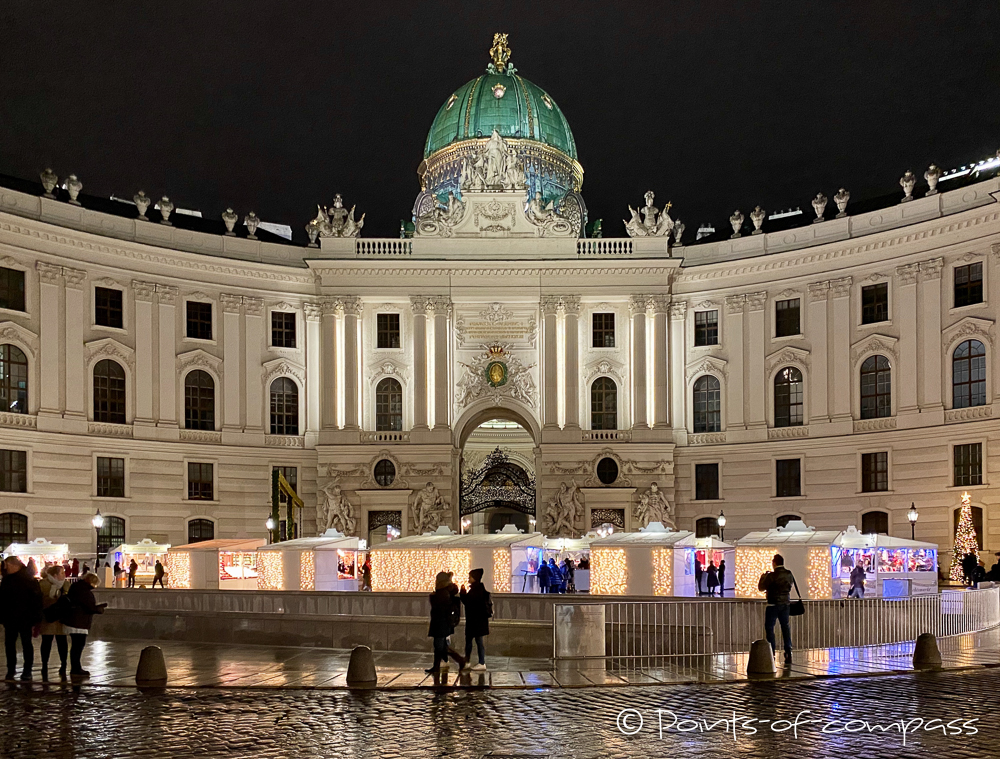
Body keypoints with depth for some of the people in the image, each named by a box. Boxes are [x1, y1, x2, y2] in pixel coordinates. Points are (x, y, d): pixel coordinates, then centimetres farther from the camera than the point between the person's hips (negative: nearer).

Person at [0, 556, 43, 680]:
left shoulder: (28, 579, -11)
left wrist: (35, 617, -18)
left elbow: (36, 598, -14)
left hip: (24, 619, -6)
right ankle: (11, 670, 19)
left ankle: (27, 671, 10)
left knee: (26, 643, 4)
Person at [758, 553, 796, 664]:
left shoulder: (772, 576, -16)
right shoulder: (789, 574, 3)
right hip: (786, 603, 6)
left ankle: (771, 654, -2)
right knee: (786, 627, 11)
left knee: (769, 627, 2)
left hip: (774, 604, -6)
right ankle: (788, 653, 8)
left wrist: (763, 577, 7)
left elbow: (761, 587, -10)